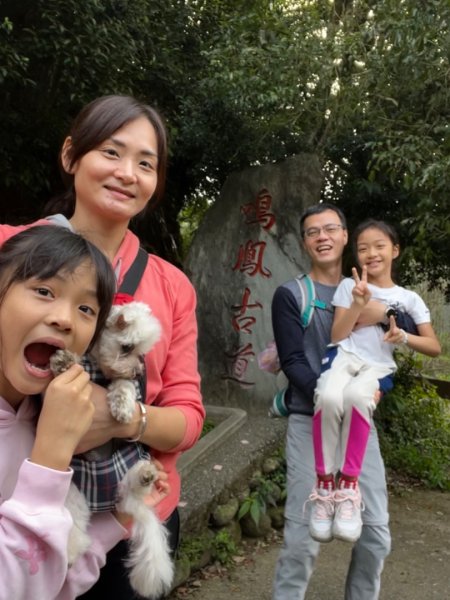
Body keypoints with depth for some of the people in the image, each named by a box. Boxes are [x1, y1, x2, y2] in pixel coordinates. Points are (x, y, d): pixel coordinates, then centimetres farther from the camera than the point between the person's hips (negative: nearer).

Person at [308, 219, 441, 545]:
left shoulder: (409, 298, 16)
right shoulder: (349, 285, 14)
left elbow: (435, 347, 11)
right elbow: (337, 336, 5)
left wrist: (404, 337, -8)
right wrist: (359, 302, -7)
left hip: (378, 367, 0)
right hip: (344, 357, 1)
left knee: (355, 395, -39)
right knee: (329, 396, -38)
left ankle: (349, 485, -26)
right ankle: (325, 484, -23)